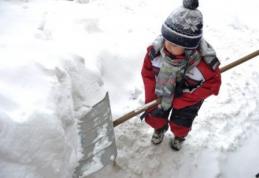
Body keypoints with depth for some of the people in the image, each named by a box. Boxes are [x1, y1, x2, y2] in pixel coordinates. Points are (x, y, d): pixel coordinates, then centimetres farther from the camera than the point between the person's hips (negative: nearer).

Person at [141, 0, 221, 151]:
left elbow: (212, 84, -22)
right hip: (162, 92, 2)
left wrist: (178, 101, -23)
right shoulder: (157, 48, -31)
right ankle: (160, 129, 55)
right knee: (154, 116, 16)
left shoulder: (204, 60, -38)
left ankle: (179, 137, 54)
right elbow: (147, 72, -14)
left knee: (180, 124, 14)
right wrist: (151, 99, -14)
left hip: (189, 96, -2)